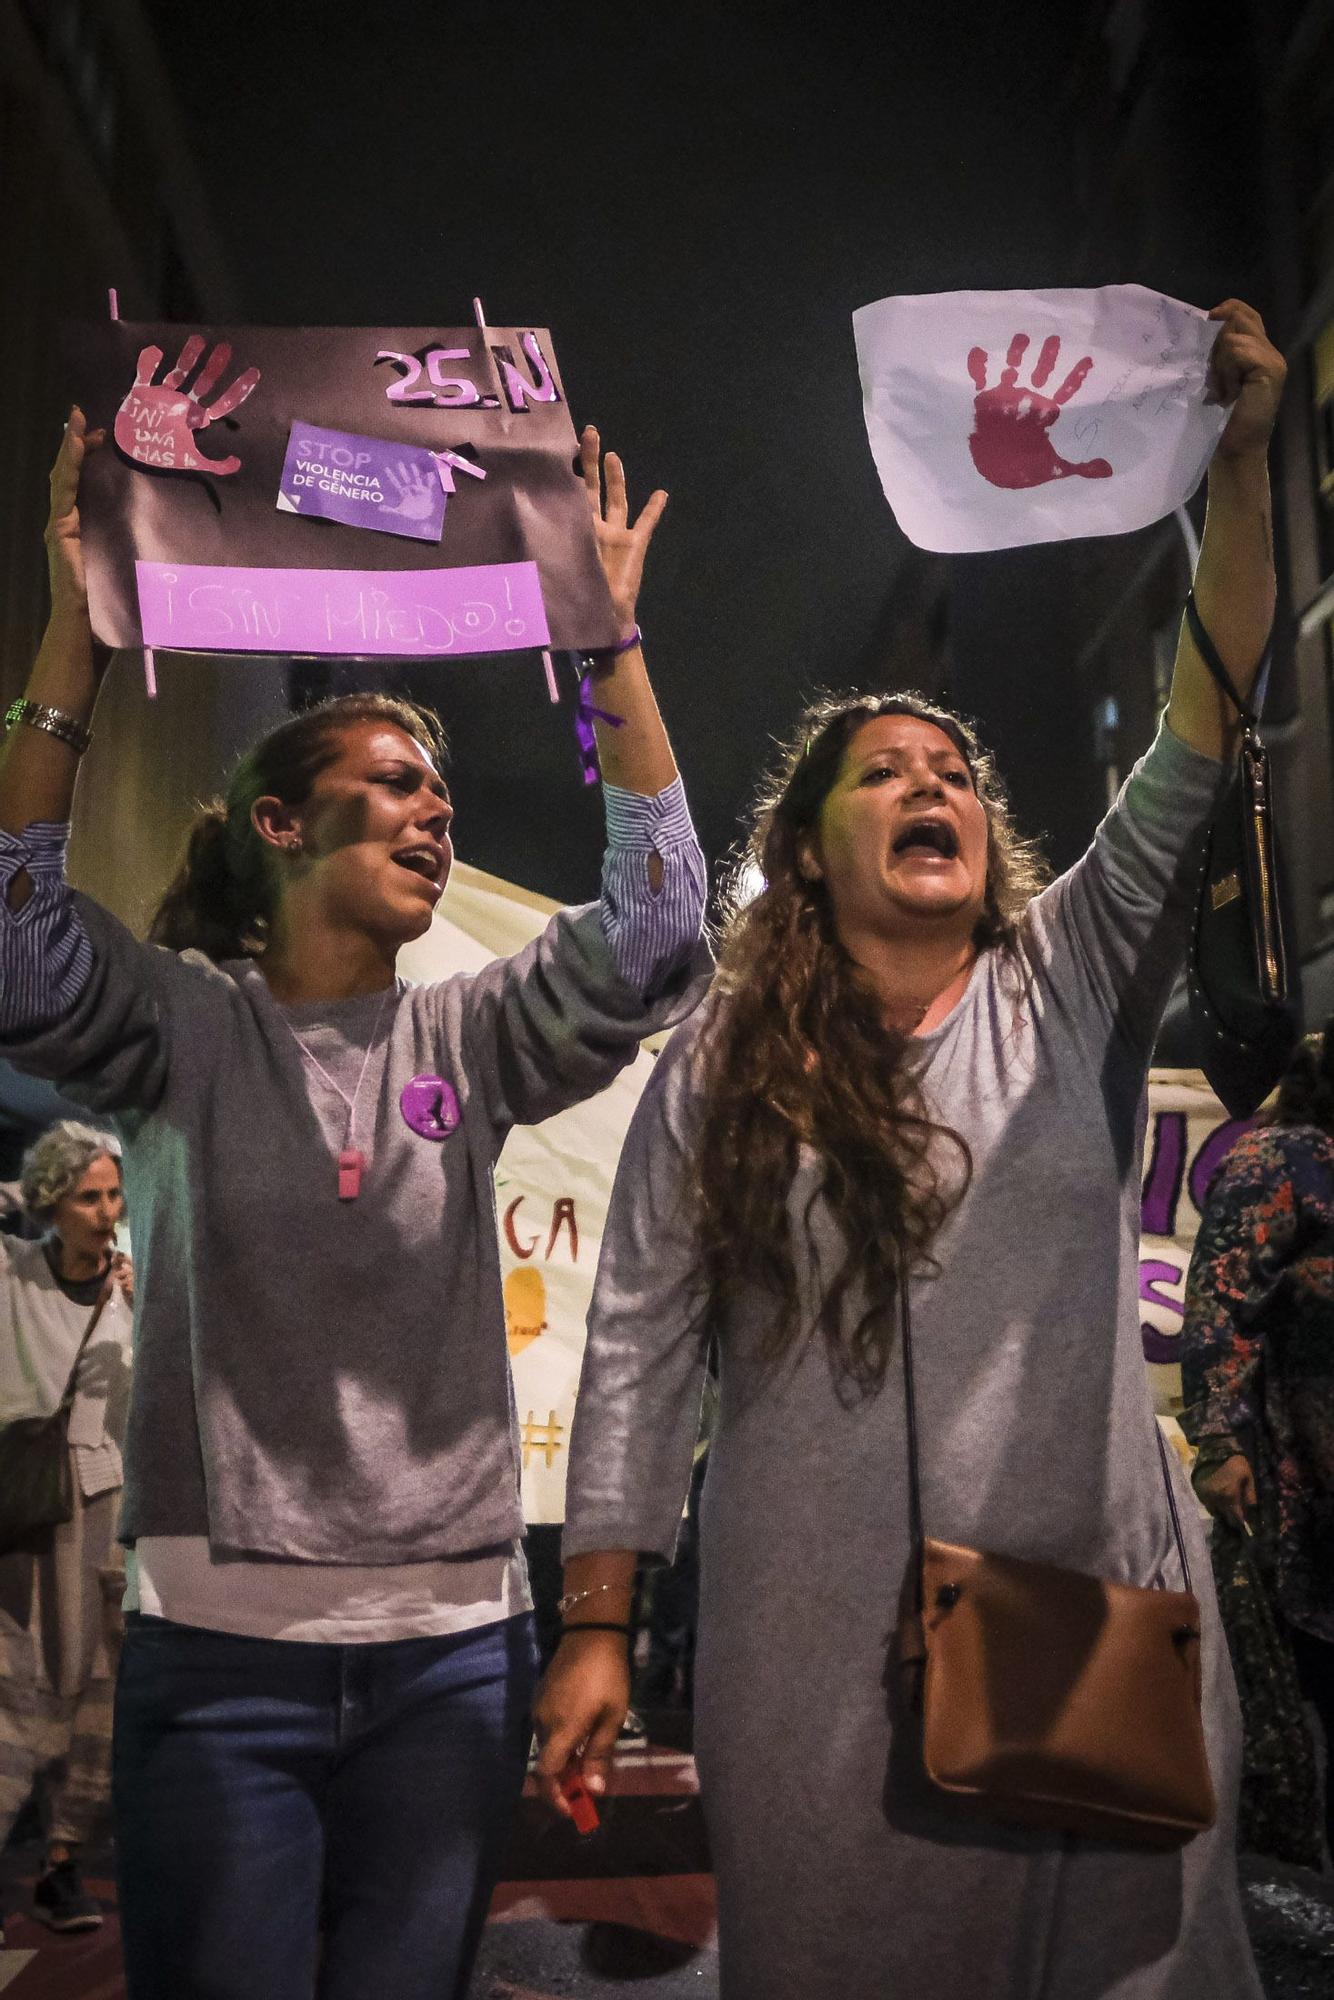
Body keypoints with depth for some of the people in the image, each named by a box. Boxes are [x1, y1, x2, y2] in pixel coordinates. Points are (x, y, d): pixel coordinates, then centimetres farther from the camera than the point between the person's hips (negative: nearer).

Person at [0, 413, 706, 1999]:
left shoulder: (468, 1044, 7)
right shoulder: (184, 1032, -1)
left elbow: (649, 933, -3)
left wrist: (615, 638, -6)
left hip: (453, 1645, 3)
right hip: (221, 1643, -3)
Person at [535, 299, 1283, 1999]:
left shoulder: (1071, 993, 4)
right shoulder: (714, 1073, 1)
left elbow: (1201, 742, -7)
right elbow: (639, 1349, 0)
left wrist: (1240, 462, -15)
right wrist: (592, 1628, -3)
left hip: (1095, 1623, 1)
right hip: (816, 1657, -1)